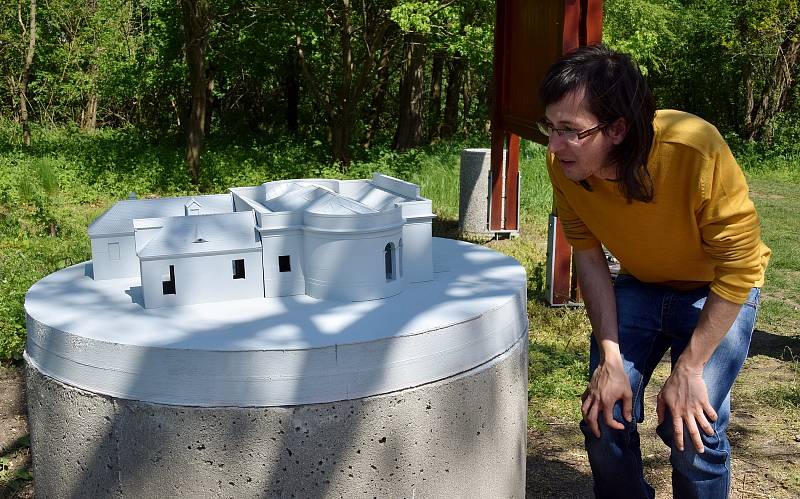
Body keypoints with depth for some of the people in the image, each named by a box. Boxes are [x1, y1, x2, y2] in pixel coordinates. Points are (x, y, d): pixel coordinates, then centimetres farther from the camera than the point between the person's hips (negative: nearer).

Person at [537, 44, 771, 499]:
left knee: (691, 431, -15)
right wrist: (610, 359, -15)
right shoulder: (563, 164, -22)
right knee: (604, 415, -5)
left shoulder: (696, 150, -36)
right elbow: (589, 257, -9)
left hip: (719, 291, -3)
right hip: (639, 286, 4)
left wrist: (688, 369, -22)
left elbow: (739, 268, -25)